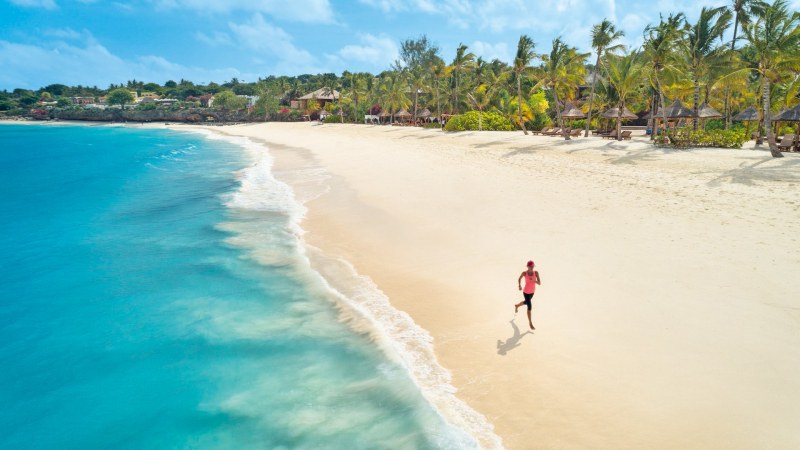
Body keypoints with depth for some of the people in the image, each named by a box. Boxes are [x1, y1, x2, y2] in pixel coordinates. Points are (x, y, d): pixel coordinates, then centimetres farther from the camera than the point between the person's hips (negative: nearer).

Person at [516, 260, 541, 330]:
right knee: (529, 307, -4)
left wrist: (533, 280, -36)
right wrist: (519, 285, -15)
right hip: (526, 292, -5)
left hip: (532, 291, 5)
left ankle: (517, 306, 62)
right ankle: (530, 323, 13)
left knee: (526, 302, 29)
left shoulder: (536, 272, -15)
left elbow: (539, 283, -17)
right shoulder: (524, 273, -19)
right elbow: (519, 279, 0)